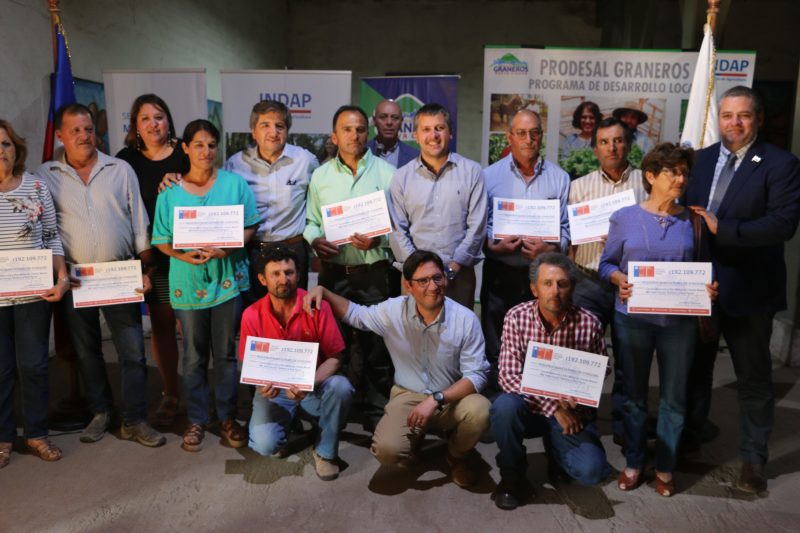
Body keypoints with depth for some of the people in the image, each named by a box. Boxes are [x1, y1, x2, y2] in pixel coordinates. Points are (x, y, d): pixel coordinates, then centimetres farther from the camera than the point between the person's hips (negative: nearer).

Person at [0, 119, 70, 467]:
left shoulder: (37, 187, 1)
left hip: (34, 293, 1)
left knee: (33, 365, 9)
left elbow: (52, 238, 4)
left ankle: (36, 434, 23)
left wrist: (62, 277, -7)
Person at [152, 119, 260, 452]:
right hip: (188, 282, 1)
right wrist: (183, 254, -17)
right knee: (194, 356, 11)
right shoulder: (170, 192, 2)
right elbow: (161, 240, 3)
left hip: (227, 279, 0)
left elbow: (250, 226, -1)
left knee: (226, 354, 10)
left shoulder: (235, 183, 0)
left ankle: (227, 417, 25)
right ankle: (196, 420, 25)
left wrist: (227, 248, -18)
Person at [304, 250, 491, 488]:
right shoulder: (393, 311, -8)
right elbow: (354, 314, 10)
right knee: (387, 450, -26)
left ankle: (456, 455, 4)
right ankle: (415, 437, 15)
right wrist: (322, 291, -5)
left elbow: (476, 375, -15)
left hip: (451, 398, 0)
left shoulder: (465, 319, -15)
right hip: (408, 397, 0)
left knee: (479, 410, -33)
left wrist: (436, 400, -27)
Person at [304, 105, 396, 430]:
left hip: (373, 272, -2)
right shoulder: (320, 175, 10)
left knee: (375, 345, 4)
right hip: (333, 272, 3)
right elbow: (311, 221, 12)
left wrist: (377, 239, -18)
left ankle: (376, 412, 18)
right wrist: (315, 240, -8)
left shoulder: (386, 173, 1)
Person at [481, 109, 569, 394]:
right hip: (500, 273, 0)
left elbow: (567, 228, 3)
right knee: (495, 350, 7)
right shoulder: (490, 175, 5)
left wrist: (550, 249, -16)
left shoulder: (559, 178, 6)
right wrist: (494, 246, -14)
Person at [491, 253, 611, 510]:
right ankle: (511, 475, -3)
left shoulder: (589, 323, -11)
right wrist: (553, 407, -25)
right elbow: (509, 375, -17)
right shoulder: (516, 317, -13)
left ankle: (555, 447, 18)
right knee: (504, 406, -33)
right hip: (529, 406, -1)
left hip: (572, 411, 1)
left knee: (591, 472, -20)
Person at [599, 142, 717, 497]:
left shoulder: (692, 220, 2)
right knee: (634, 394, 12)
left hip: (679, 321, 1)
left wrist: (709, 288, -14)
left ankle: (665, 468, 27)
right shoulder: (624, 217, -2)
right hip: (633, 318, -1)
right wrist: (620, 280, -17)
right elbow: (607, 263, 3)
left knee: (674, 396, 10)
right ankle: (633, 463, 28)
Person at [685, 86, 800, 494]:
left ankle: (753, 458, 27)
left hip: (747, 288, -4)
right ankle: (689, 435, 38)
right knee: (694, 366, 18)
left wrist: (720, 228, -23)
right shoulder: (701, 158, 7)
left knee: (753, 376, 10)